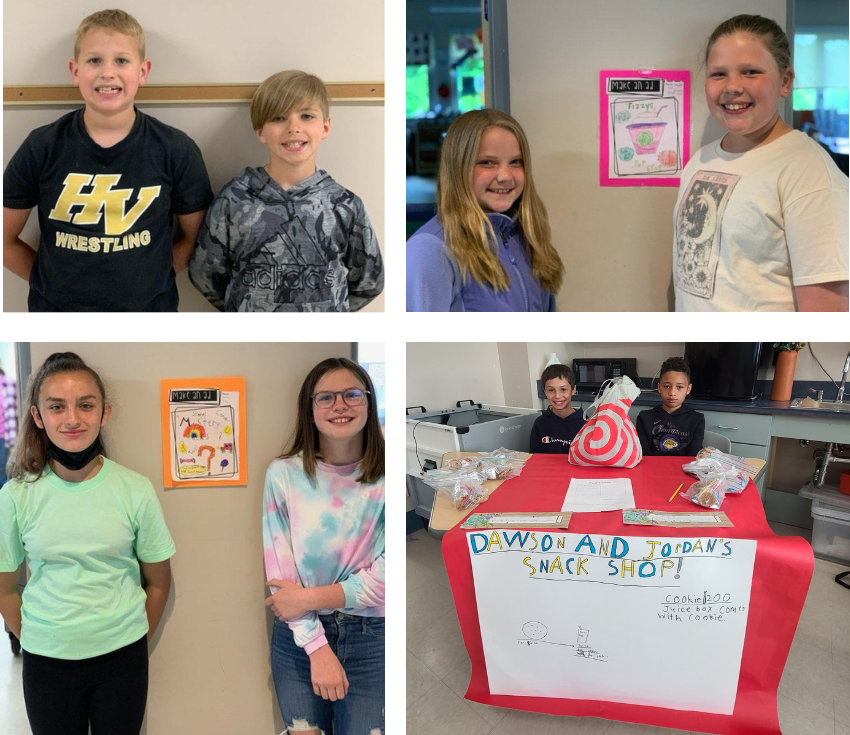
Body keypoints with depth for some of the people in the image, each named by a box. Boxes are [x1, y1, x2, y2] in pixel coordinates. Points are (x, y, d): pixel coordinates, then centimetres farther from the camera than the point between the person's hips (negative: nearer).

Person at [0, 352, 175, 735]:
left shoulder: (135, 490, -8)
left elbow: (158, 581, 2)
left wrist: (136, 644, 6)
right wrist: (33, 641, 4)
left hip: (121, 657, 0)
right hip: (46, 660, 0)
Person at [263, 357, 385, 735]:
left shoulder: (384, 478, -7)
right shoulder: (284, 474, -6)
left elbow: (384, 577, -11)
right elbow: (280, 571, -7)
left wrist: (310, 597, -14)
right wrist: (318, 647, -13)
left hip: (370, 641, 0)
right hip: (297, 639, 1)